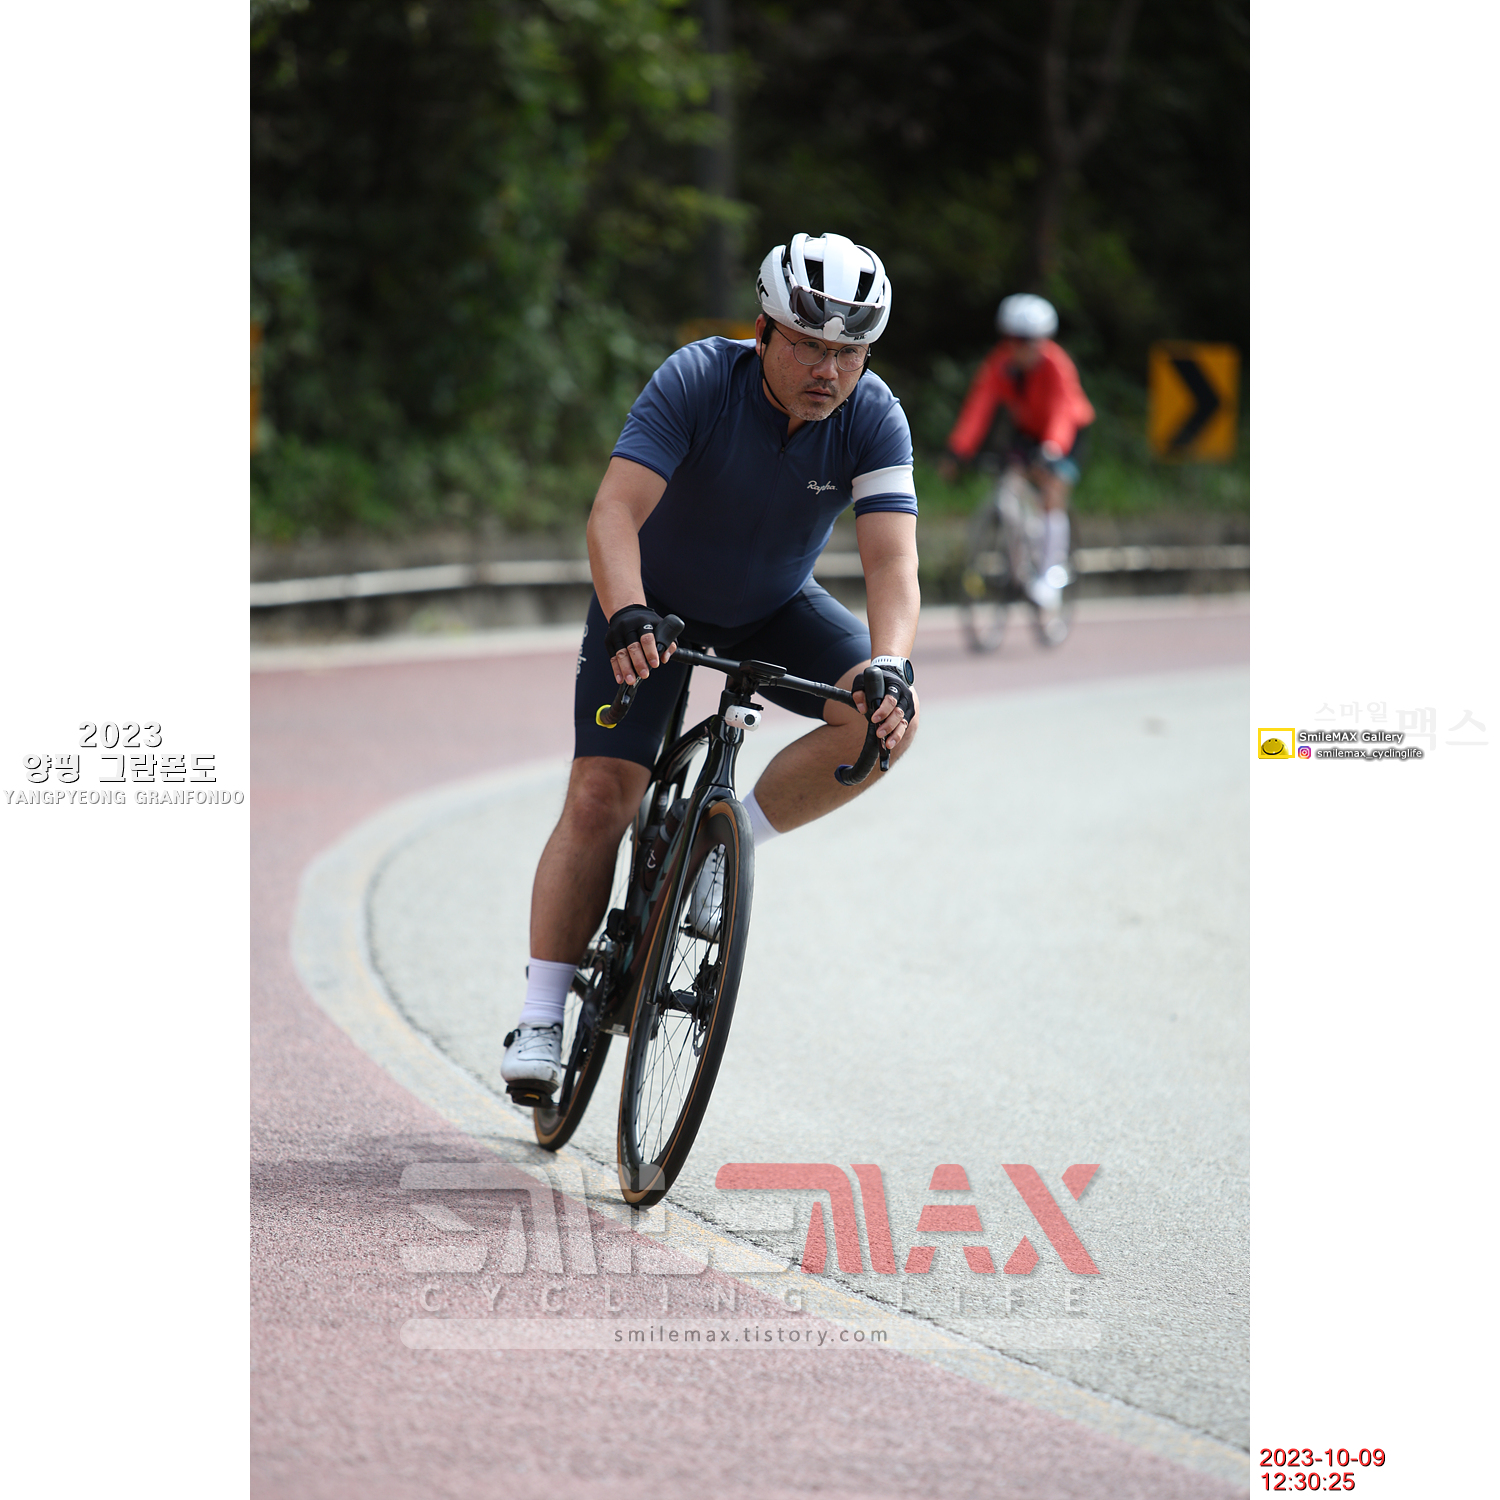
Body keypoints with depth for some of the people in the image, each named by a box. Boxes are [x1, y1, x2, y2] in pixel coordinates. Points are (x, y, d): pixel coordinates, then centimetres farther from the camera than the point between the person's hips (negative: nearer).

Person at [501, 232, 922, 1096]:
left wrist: (890, 666, -52)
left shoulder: (873, 419, -23)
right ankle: (540, 1020, -9)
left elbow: (892, 558, -34)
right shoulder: (699, 382, -30)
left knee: (888, 718, -23)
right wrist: (625, 616, -57)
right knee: (600, 797, -15)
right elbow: (615, 512, -38)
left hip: (775, 610, 3)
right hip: (657, 605, -3)